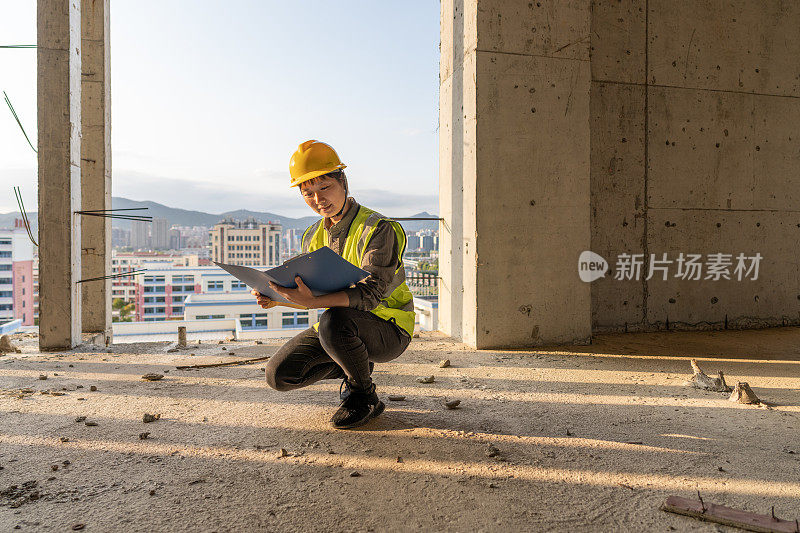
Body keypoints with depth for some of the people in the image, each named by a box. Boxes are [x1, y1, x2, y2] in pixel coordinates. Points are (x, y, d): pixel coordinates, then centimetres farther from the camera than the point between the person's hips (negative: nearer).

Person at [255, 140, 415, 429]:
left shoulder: (379, 229, -17)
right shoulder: (313, 236, 6)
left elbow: (369, 294, -28)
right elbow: (312, 292, 10)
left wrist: (313, 301, -42)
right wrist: (277, 296, -10)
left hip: (388, 329, -6)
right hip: (342, 323, 7)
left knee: (334, 322, -38)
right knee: (279, 375, -6)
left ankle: (364, 395, -8)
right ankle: (354, 366, 15)